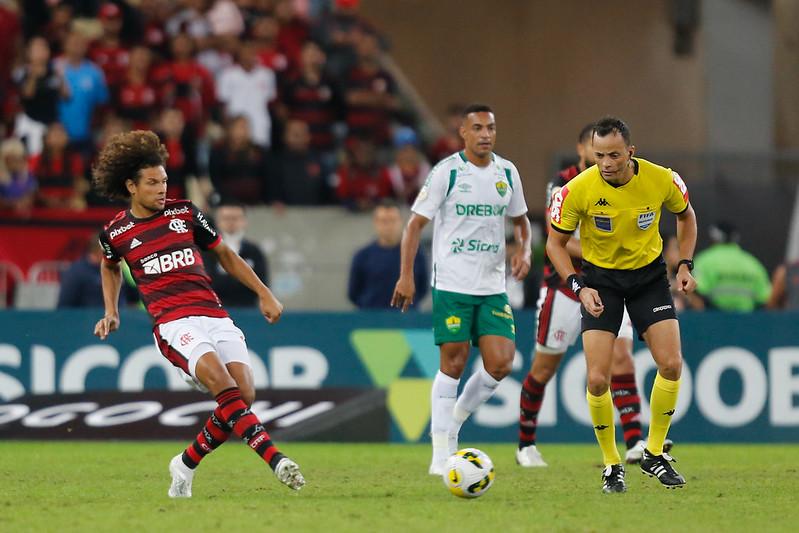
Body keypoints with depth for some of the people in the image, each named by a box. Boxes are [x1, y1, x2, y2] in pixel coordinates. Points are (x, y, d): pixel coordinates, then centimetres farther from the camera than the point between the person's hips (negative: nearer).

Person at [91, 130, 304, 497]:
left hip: (215, 315, 4)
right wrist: (111, 312, 21)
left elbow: (224, 254, 22)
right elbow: (110, 267, 32)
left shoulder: (185, 213, 11)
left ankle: (187, 464, 8)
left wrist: (264, 294, 17)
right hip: (174, 323, -3)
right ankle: (276, 460, -38)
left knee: (244, 394, -14)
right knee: (223, 383, -29)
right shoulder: (116, 233, 8)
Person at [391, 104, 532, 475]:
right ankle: (442, 452, 3)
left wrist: (524, 250, 2)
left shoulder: (507, 173, 8)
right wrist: (406, 276, -10)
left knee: (500, 363, -7)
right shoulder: (446, 172, -6)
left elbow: (520, 219, 22)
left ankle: (457, 416, 18)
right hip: (452, 285, -4)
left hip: (493, 287, 4)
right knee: (453, 363, -5)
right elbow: (416, 223, -4)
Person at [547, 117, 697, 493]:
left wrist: (685, 265, -3)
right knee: (597, 379, -12)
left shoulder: (662, 180, -17)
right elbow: (555, 242, -7)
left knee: (671, 365, -11)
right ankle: (611, 465, 8)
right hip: (600, 279, -1)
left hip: (649, 274, 1)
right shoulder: (578, 190, -22)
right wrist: (579, 287, -19)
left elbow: (686, 216, 7)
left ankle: (654, 454, 9)